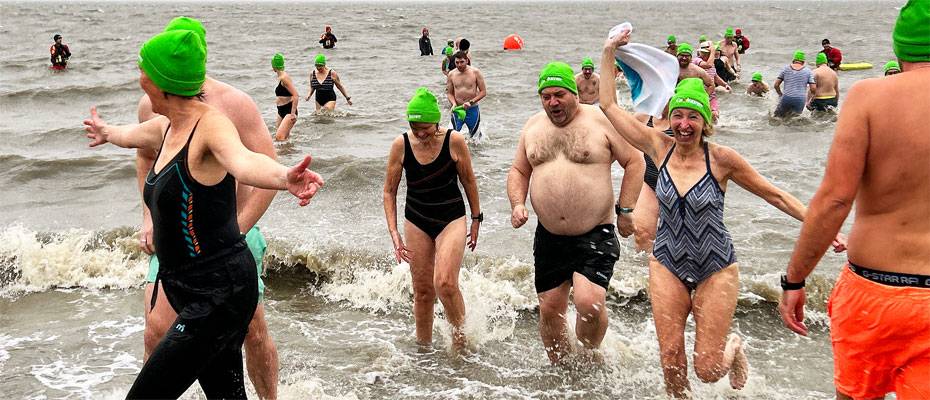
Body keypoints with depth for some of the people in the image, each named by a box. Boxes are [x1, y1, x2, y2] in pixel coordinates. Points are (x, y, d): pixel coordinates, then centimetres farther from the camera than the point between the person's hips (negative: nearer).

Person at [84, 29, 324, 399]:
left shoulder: (210, 124, -16)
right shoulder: (166, 127, 11)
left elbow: (243, 161, -39)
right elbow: (129, 135, 36)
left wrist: (284, 178, -61)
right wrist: (105, 132, 58)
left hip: (219, 293, -9)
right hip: (195, 291, 9)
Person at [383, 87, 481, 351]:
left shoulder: (454, 141, -14)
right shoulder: (401, 145, -10)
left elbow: (469, 181, 1)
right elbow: (389, 191, -2)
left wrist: (476, 219, 7)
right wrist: (394, 233, -9)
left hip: (451, 218, -2)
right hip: (416, 221, 2)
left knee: (445, 283, -20)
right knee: (422, 290, 7)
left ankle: (460, 333, 5)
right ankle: (423, 346, 24)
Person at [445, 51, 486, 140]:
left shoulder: (475, 72, -6)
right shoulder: (451, 74, 0)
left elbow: (483, 92, -4)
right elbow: (449, 93, 6)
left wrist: (471, 102, -17)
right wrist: (453, 103, -15)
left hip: (472, 109, -1)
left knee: (475, 136, 9)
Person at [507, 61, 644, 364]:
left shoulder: (600, 121, -4)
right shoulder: (533, 126, 10)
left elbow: (634, 162, 0)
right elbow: (519, 171, 19)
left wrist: (625, 209, -5)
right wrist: (517, 204, 1)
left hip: (595, 236, -5)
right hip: (549, 237, 5)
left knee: (589, 303, -19)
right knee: (549, 309, 8)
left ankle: (589, 358, 9)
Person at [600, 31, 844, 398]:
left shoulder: (721, 159, -13)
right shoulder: (659, 148, -5)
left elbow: (775, 195, -4)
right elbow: (608, 105, -1)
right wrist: (609, 51, -1)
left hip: (716, 270, -2)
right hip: (667, 267, 2)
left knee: (707, 370, 2)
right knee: (671, 361, -1)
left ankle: (734, 347, 36)